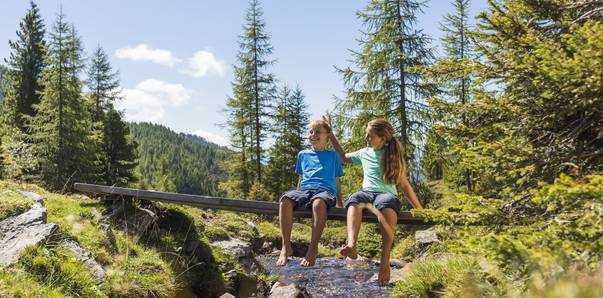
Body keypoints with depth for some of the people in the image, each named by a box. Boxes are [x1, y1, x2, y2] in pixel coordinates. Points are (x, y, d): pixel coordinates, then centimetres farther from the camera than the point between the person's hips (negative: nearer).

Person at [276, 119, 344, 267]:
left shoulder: (333, 155, 19)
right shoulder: (303, 154, 26)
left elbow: (336, 182, 19)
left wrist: (339, 204, 15)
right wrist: (298, 199, 23)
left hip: (325, 190, -3)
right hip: (305, 190, 3)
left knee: (318, 203, -43)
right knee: (285, 200, -34)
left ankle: (313, 248, -33)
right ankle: (286, 247, -30)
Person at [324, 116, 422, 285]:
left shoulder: (393, 156, 12)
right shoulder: (364, 153, 21)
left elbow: (404, 184, 13)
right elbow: (344, 157, 38)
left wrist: (419, 209, 9)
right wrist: (331, 134, 34)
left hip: (387, 194, -3)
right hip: (367, 193, 3)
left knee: (387, 202, -42)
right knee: (354, 199, -36)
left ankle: (385, 260, -51)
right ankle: (351, 245, -61)